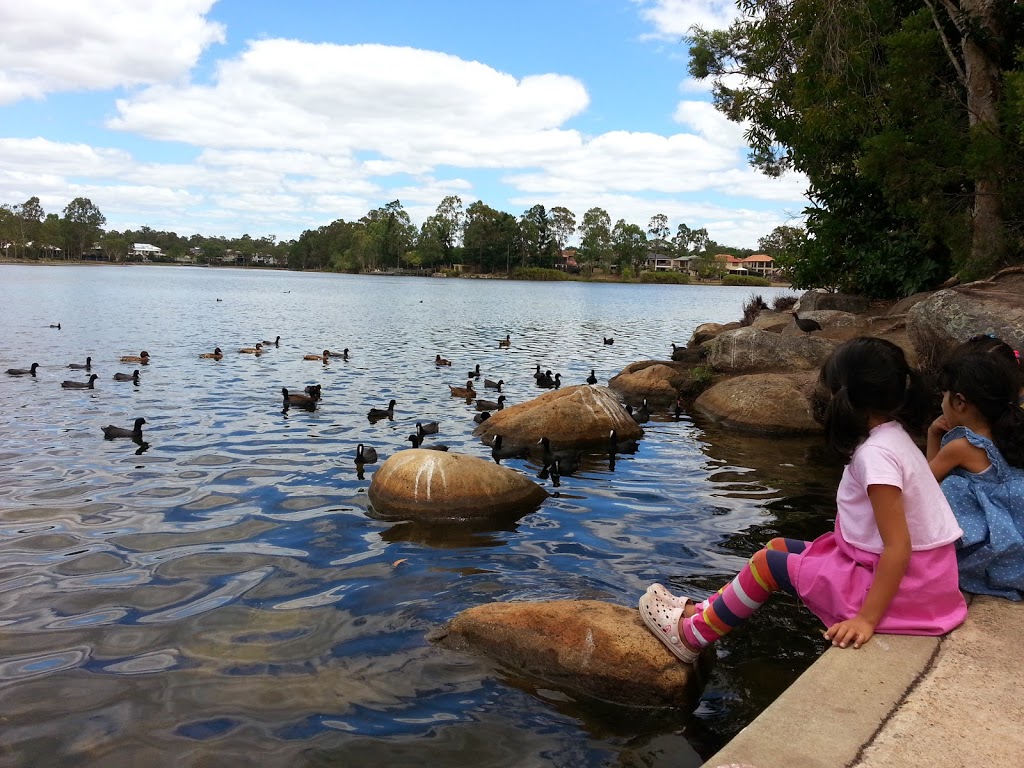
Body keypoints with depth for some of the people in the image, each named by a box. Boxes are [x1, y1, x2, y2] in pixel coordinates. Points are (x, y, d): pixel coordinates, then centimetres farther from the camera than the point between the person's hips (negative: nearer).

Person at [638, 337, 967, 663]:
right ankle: (703, 611, 24)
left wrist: (867, 618, -25)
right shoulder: (892, 435, 4)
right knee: (779, 547, 14)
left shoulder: (876, 453, -25)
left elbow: (899, 547, -27)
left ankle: (691, 635, 15)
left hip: (900, 588, -9)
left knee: (769, 563, -1)